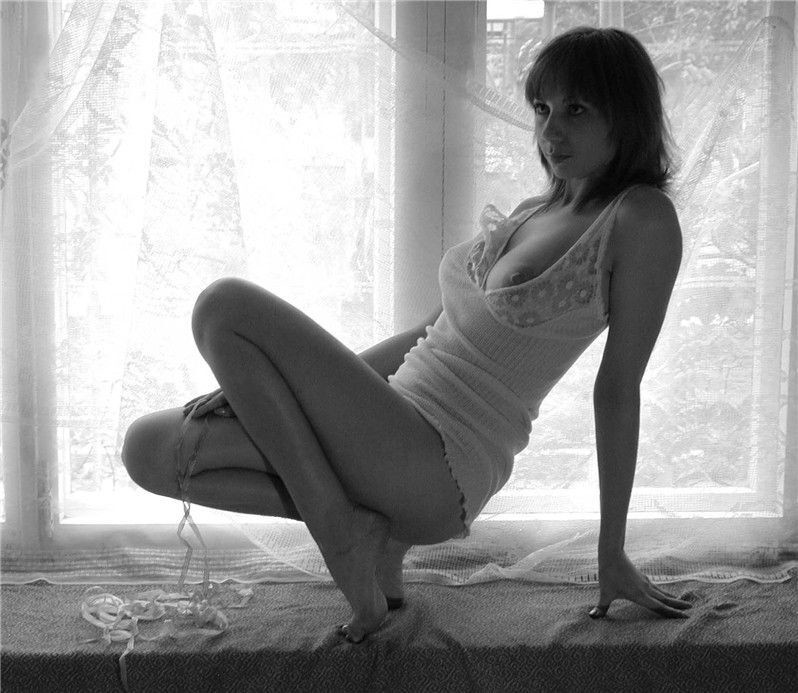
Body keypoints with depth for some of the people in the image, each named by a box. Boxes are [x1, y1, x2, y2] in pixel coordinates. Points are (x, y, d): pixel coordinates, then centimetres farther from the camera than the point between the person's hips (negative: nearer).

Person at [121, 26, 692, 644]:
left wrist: (612, 553, -3)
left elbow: (619, 388, -8)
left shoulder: (642, 219, -7)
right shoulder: (530, 213, 16)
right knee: (148, 448, 1)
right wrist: (256, 384, 12)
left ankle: (340, 530, -10)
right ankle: (369, 531, 0)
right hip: (394, 430, 9)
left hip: (439, 472, -8)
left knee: (225, 305, -17)